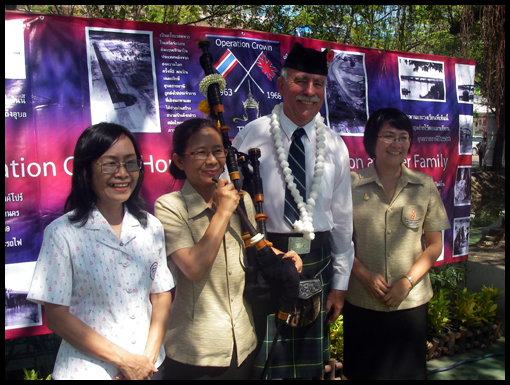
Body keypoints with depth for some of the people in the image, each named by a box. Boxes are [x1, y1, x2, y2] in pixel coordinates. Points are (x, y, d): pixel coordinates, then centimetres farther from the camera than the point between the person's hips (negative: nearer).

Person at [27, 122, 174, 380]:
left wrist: (148, 357, -10)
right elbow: (57, 317, -12)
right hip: (88, 371, -3)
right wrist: (126, 360, -13)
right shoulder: (62, 233, -12)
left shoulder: (151, 227, -1)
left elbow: (162, 296, 2)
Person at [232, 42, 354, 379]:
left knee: (312, 364, 16)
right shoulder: (251, 137, -4)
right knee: (264, 363, 6)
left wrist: (340, 283, 9)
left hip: (317, 263, 4)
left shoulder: (335, 146, 6)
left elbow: (343, 219, 9)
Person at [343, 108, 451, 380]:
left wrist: (408, 281, -9)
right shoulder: (351, 184, -3)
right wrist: (364, 275, -12)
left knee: (407, 369, 15)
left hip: (411, 301, 1)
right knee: (362, 370, 12)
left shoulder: (425, 187, 1)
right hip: (362, 302, -1)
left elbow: (434, 244, 4)